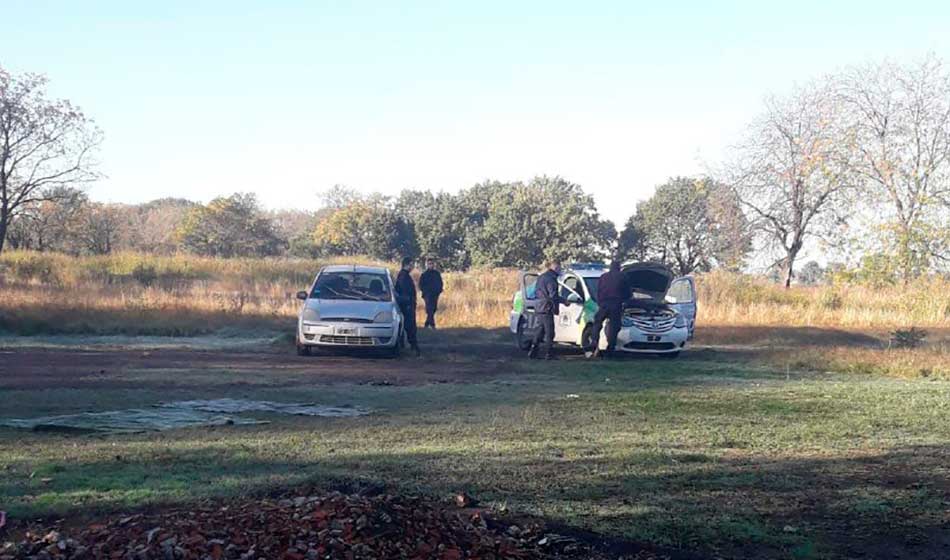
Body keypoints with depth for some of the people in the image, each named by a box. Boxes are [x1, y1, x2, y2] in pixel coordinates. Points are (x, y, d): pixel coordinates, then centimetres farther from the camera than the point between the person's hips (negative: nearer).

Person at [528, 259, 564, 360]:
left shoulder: (541, 277, 17)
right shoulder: (550, 279, -14)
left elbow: (536, 293, 23)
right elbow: (553, 296, -20)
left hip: (539, 309, 9)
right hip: (546, 309, -9)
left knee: (541, 331, 15)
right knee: (549, 333, -3)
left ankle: (533, 352, 14)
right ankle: (549, 354, -1)